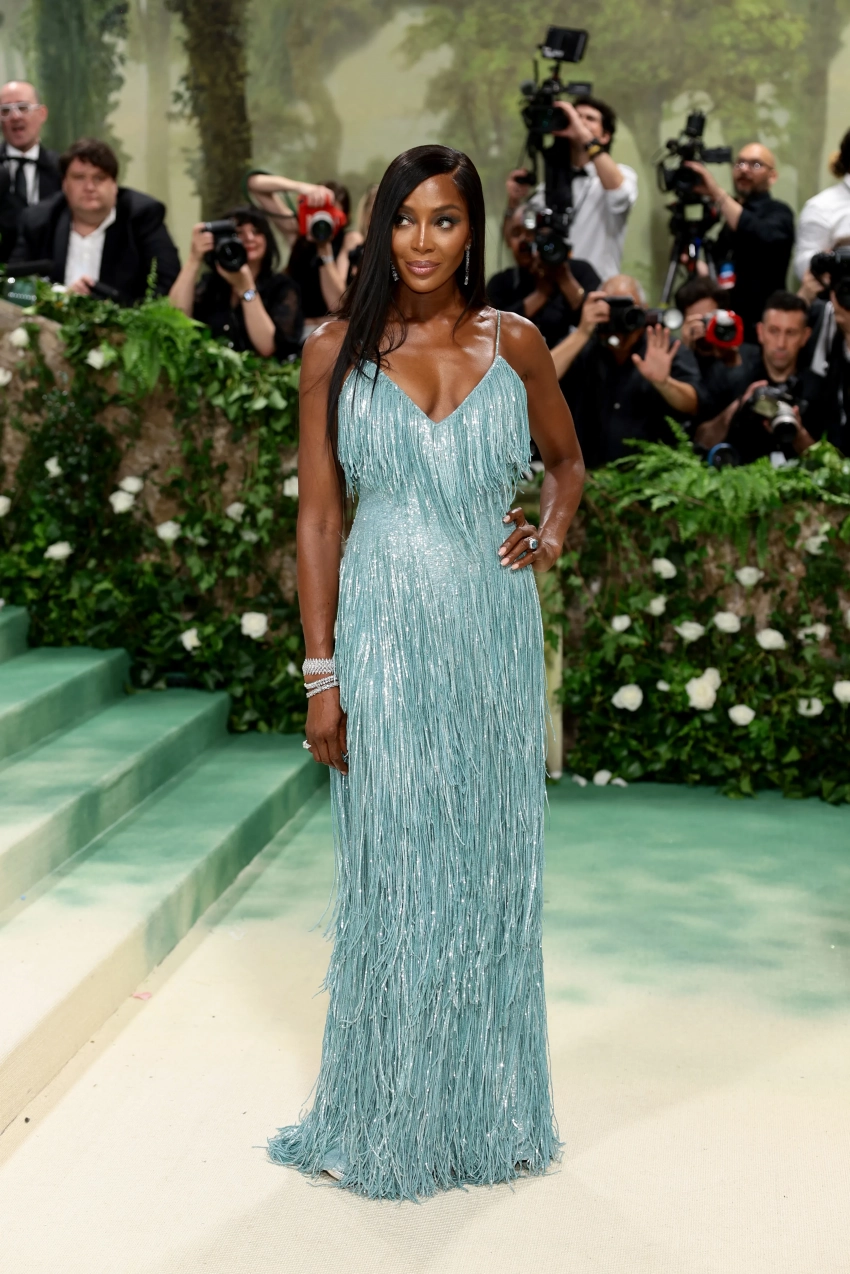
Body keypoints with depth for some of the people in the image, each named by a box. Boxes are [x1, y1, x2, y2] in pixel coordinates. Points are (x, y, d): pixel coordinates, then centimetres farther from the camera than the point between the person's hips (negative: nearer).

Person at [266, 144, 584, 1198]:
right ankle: (389, 1119, 20)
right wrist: (321, 675, -6)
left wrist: (553, 530, -1)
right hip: (385, 628, -2)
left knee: (493, 864, 9)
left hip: (493, 631, 2)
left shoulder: (515, 344, 4)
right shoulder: (338, 352, 0)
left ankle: (491, 1108, 26)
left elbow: (566, 459, 21)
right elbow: (317, 519, -1)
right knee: (395, 870, 4)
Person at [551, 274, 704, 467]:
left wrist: (663, 382, -27)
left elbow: (692, 406, -6)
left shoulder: (668, 351, 5)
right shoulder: (580, 348, 5)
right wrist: (582, 333, -18)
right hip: (589, 474, 1)